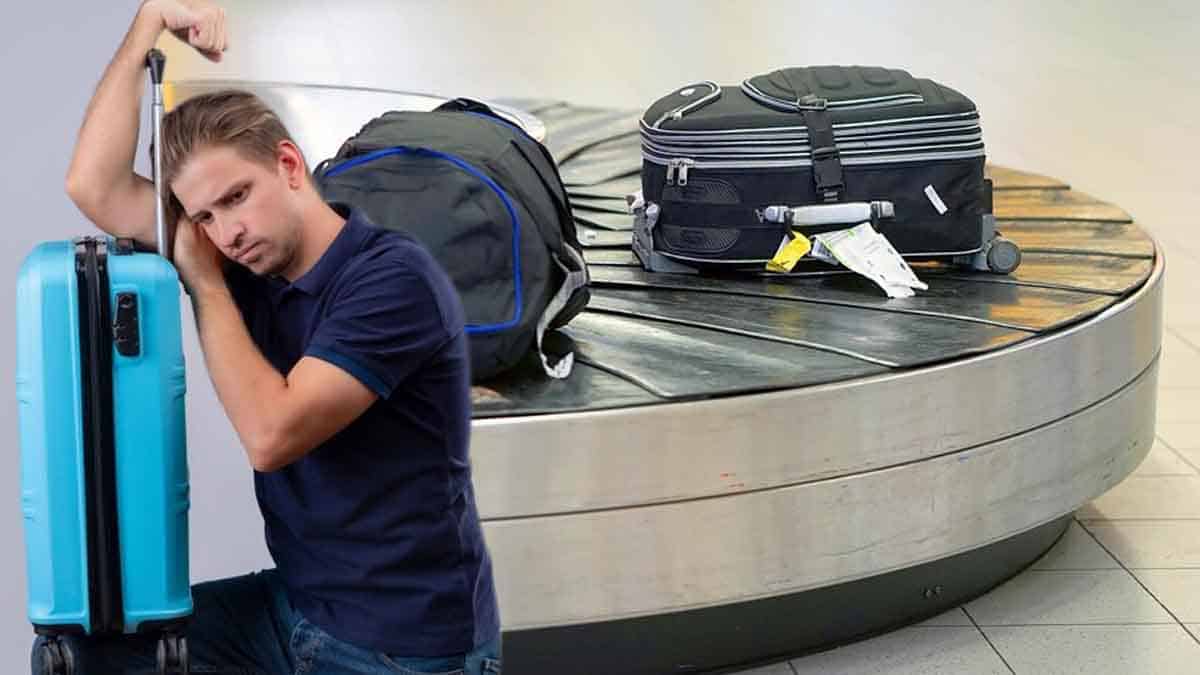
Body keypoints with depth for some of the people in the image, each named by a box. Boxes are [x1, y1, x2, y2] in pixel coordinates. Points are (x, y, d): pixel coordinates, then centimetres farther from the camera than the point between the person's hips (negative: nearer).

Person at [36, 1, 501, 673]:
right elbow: (94, 187, 0)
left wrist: (204, 282, -13)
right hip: (296, 604, 7)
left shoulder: (393, 275, -19)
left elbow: (271, 435, -23)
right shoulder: (253, 257, 3)